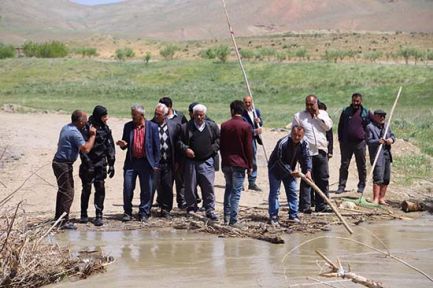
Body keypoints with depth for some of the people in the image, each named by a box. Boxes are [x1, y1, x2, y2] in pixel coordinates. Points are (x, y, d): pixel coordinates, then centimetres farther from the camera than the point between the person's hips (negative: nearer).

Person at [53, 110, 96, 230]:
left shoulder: (66, 128, 10)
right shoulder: (74, 133, -21)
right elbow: (86, 149, -28)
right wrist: (92, 135, -17)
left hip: (58, 161, 10)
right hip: (64, 165, -10)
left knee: (62, 190, 20)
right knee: (68, 193, -6)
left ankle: (58, 217, 28)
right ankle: (64, 221, -5)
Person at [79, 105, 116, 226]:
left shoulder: (106, 129, 6)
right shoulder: (87, 128, -10)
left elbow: (110, 147, 11)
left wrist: (111, 164, 7)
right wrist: (87, 164, -15)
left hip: (101, 165, 4)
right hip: (88, 164, -4)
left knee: (100, 189, -1)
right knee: (86, 189, 5)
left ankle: (99, 215, 3)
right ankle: (84, 214, 18)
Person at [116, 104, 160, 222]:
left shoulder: (152, 127, -1)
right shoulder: (128, 126, 7)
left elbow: (156, 146, 0)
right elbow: (125, 143, 14)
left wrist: (156, 164, -4)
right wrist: (123, 144, -11)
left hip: (146, 163, -2)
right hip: (131, 162, 2)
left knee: (146, 190, 3)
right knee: (128, 188, 2)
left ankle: (144, 214, 14)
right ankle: (127, 213, 15)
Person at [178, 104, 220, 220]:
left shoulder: (212, 126, 7)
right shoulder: (186, 127, 3)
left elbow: (218, 140, 15)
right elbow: (179, 141, 5)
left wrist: (213, 149, 2)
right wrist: (185, 149, -11)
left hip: (207, 161, 0)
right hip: (191, 161, 0)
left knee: (209, 186, -5)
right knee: (190, 186, 6)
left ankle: (210, 210, 1)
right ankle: (191, 208, 21)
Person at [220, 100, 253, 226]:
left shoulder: (224, 125, 3)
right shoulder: (246, 127, -8)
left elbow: (221, 145, 8)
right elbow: (248, 148, -7)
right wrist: (249, 165, 1)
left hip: (226, 163, 4)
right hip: (239, 163, -4)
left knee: (228, 189, 19)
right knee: (236, 192, -2)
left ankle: (226, 217, 17)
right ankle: (233, 220, -5)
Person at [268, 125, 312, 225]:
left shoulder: (303, 144, -12)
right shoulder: (282, 143, -30)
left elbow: (306, 158, -17)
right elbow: (279, 161, -27)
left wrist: (308, 171, -35)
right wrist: (290, 172, -30)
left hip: (290, 170, 6)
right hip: (275, 169, -6)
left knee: (292, 192, 5)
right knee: (274, 192, -6)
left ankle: (293, 215, 13)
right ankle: (273, 217, -3)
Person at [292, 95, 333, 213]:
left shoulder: (323, 114, 12)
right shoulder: (298, 116, 3)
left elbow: (328, 126, -3)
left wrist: (318, 115, -7)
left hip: (321, 151, 3)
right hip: (307, 152, -3)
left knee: (323, 179, 5)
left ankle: (321, 205, 11)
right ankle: (305, 205, 1)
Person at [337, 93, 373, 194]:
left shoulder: (366, 112, 2)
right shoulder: (346, 111, 4)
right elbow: (340, 126, 11)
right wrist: (340, 139, 5)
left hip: (360, 143, 0)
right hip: (346, 143, 0)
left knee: (361, 166, 7)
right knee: (344, 165, 0)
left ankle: (361, 185, 18)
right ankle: (341, 186, 3)